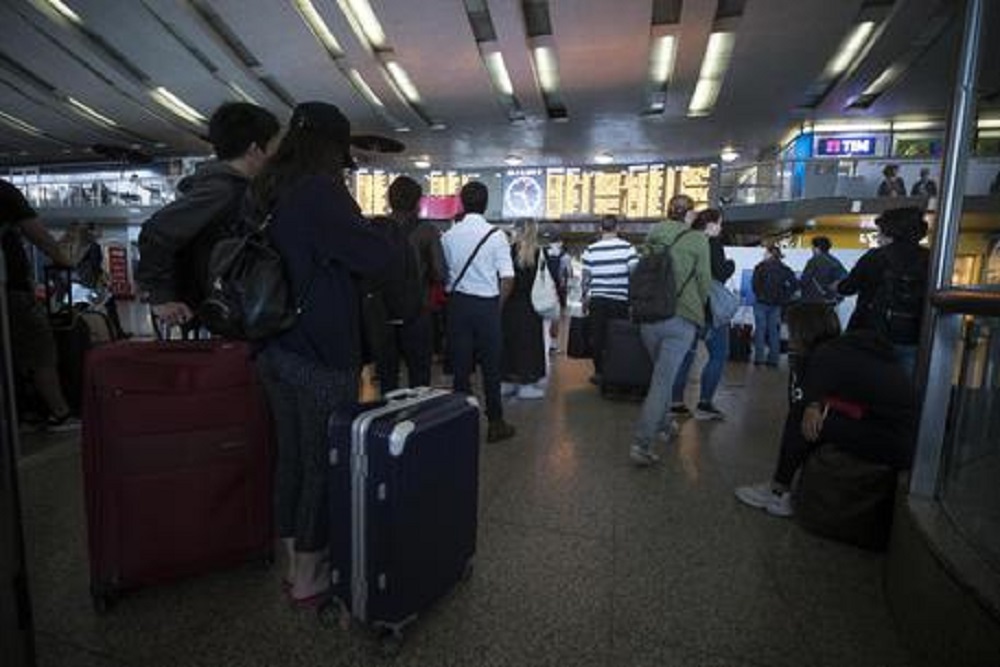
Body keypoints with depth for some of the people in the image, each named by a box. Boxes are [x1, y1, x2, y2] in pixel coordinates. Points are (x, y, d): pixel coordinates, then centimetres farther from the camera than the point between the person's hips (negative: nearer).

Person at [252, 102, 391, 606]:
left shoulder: (266, 193, 11)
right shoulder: (321, 192, -14)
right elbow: (376, 256, -16)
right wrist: (351, 226, 0)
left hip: (274, 351, 8)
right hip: (322, 356, -8)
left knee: (290, 457, 17)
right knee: (324, 466, 6)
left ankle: (295, 564, 34)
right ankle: (310, 581, 21)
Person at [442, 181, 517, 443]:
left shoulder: (449, 236, -1)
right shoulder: (496, 235, -7)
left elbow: (444, 274, 0)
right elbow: (508, 278, -10)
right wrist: (498, 305, 4)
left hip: (459, 303, 2)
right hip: (487, 304, -2)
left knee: (460, 365, 10)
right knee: (491, 366, 8)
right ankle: (495, 423, 17)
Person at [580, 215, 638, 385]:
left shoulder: (591, 249, 0)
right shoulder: (627, 247, -4)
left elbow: (586, 277, 3)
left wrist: (585, 298, 15)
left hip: (597, 300, 1)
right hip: (620, 300, -1)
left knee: (597, 337, 8)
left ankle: (599, 372, 13)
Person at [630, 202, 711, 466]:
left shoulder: (653, 236, 7)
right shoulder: (697, 240, -5)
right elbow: (704, 281, -1)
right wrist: (699, 310, 16)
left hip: (648, 318, 5)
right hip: (681, 320, -5)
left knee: (661, 375, 23)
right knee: (662, 382, -3)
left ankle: (661, 425, 37)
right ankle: (641, 444, -5)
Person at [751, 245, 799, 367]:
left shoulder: (760, 267, -6)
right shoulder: (784, 268, 5)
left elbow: (755, 285, -12)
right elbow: (795, 284, -1)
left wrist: (759, 296, 1)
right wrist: (785, 295, 5)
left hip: (762, 303, -3)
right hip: (776, 304, 3)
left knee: (760, 329, 2)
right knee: (774, 330, 8)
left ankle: (758, 357, 1)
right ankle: (773, 358, 11)